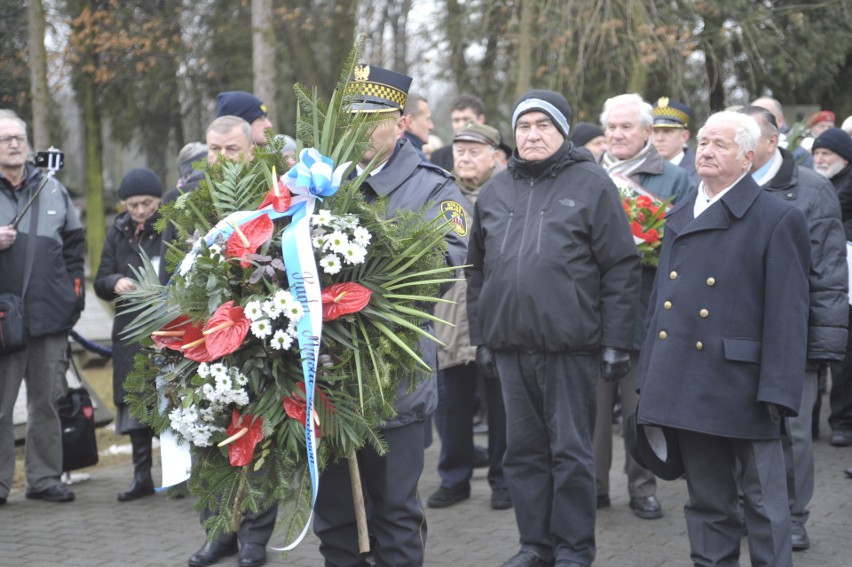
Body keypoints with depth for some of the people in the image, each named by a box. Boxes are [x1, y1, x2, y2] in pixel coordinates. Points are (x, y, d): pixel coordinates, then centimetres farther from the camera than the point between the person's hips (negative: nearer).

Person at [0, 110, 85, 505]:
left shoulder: (53, 190, 13)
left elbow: (75, 243, 18)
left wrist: (74, 291, 10)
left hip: (51, 314, 3)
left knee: (47, 401, 9)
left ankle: (44, 478, 17)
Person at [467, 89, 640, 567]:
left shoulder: (591, 184, -2)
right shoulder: (496, 190, 14)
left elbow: (621, 269, -5)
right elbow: (478, 267, 19)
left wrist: (616, 343, -9)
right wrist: (481, 332, 13)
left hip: (570, 345, -5)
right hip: (510, 343, 5)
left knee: (571, 451, 2)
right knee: (524, 448, 11)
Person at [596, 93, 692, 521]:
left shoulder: (674, 180, 4)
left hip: (643, 311, -2)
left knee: (641, 406, 4)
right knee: (593, 404, 3)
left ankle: (642, 486, 16)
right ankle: (594, 484, 14)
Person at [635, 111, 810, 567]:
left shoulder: (777, 219, -6)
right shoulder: (679, 217, 13)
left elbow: (787, 312, -11)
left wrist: (778, 390, -17)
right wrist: (649, 376, 11)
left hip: (742, 388, -6)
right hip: (687, 388, 6)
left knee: (764, 502, 2)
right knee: (707, 498, 14)